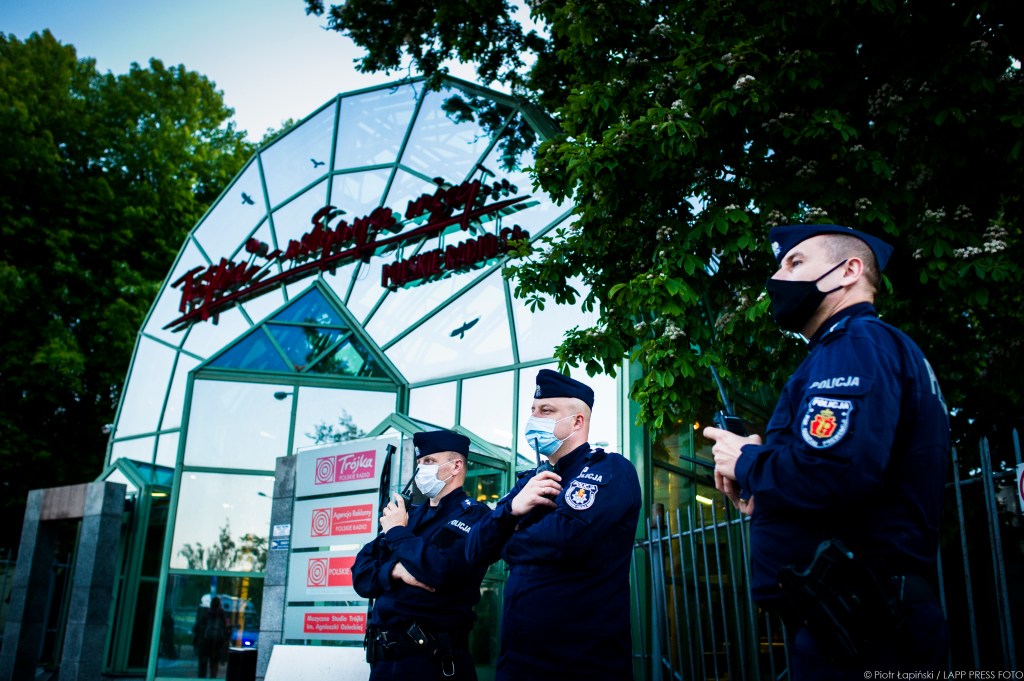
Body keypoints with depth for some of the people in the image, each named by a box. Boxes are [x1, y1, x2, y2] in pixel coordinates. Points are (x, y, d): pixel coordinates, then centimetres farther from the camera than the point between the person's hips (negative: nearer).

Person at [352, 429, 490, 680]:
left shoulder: (472, 515, -7)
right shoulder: (411, 514, 14)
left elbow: (440, 570, -24)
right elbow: (361, 574, 8)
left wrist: (398, 532, -8)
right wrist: (396, 570, -13)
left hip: (434, 660, -7)